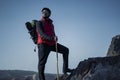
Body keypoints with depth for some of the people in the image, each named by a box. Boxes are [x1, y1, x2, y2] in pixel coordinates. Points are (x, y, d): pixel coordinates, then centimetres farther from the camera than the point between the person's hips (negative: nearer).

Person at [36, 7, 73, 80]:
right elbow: (42, 35, -21)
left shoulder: (50, 23, 16)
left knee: (65, 50, 4)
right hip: (43, 44, -7)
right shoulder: (39, 23, -6)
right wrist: (52, 38, -32)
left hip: (52, 44, 7)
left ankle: (65, 68, 6)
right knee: (42, 63, -8)